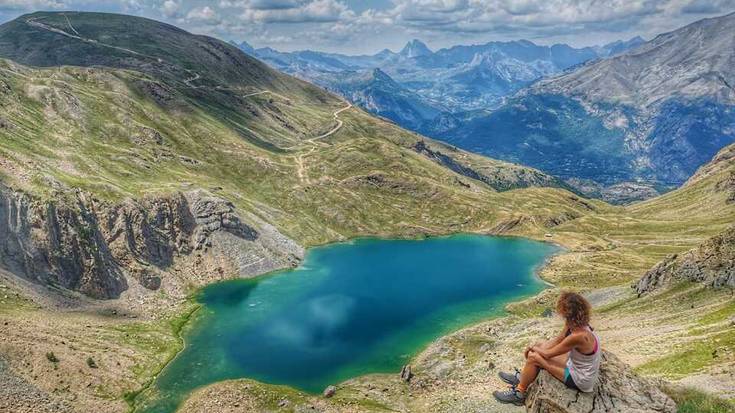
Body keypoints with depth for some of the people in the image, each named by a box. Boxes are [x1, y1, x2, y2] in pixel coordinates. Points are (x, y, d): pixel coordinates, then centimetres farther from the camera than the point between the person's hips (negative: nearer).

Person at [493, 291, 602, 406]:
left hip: (580, 381, -8)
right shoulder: (576, 323, -10)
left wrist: (533, 348, -3)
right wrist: (536, 347, -2)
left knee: (533, 357, -11)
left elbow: (548, 354, -21)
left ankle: (518, 394, 9)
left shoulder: (578, 336, -34)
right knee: (540, 347, 10)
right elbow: (557, 340, 6)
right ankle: (522, 377, 29)